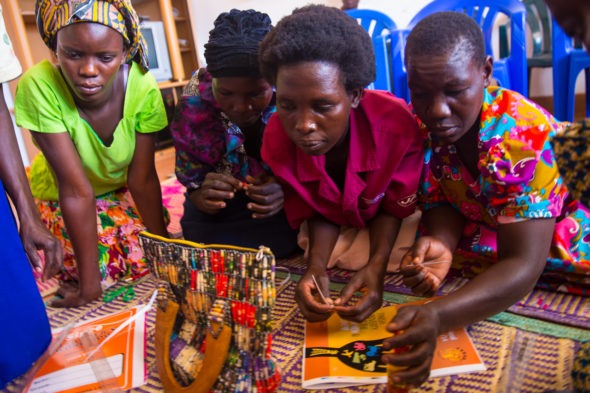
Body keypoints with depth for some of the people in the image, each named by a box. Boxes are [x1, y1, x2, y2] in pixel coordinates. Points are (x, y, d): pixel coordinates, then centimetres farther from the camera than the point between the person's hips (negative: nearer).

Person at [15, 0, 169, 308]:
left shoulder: (142, 86, -26)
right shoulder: (39, 87, -32)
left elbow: (143, 178, -19)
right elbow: (76, 191, -32)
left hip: (121, 190, 2)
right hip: (58, 199, -2)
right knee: (104, 275, -16)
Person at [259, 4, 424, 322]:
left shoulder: (398, 125, -37)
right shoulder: (277, 141, -30)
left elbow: (393, 208, -19)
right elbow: (317, 214, -15)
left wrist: (376, 264, -37)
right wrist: (316, 266, -34)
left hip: (385, 223, -1)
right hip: (338, 226, 1)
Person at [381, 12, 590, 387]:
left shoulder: (523, 136, -33)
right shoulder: (422, 123, -17)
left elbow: (523, 265, -36)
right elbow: (442, 205, -12)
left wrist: (436, 316, -52)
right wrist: (440, 244, -36)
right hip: (480, 224, 5)